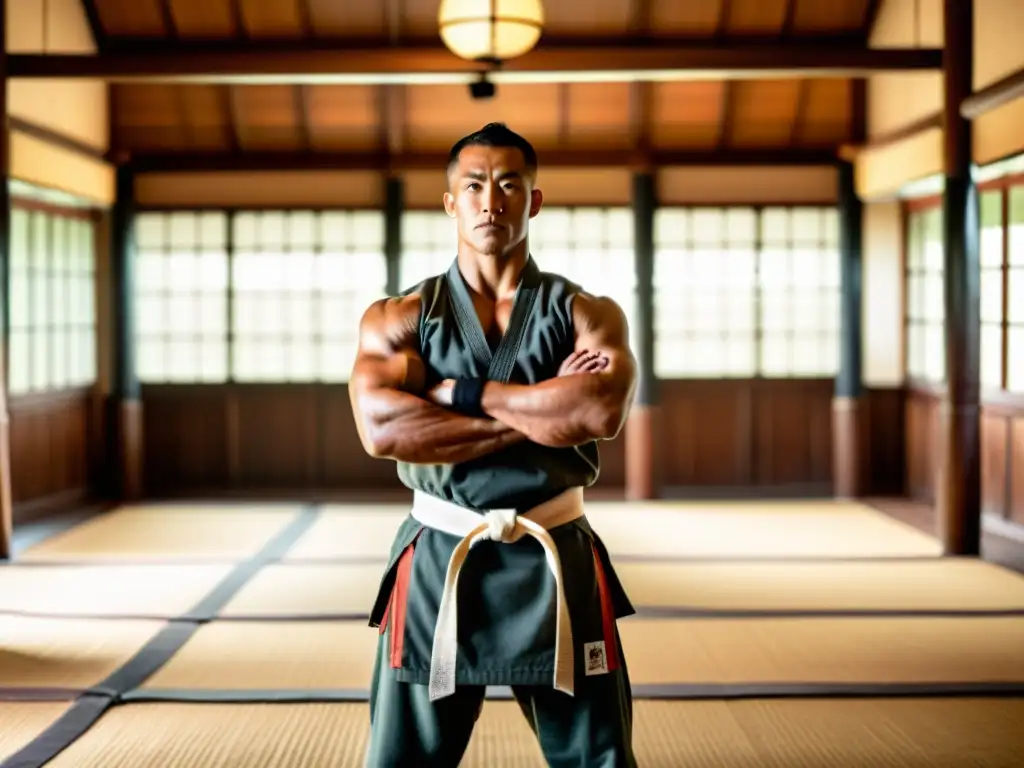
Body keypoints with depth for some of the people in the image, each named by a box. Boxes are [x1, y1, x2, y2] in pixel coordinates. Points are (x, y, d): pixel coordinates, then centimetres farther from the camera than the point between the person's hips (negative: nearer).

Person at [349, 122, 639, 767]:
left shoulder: (587, 314, 3)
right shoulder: (398, 318, 2)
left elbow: (603, 411, -19)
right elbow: (381, 428, -18)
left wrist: (465, 393, -14)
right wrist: (548, 410, -17)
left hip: (557, 566, 1)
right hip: (437, 566, 0)